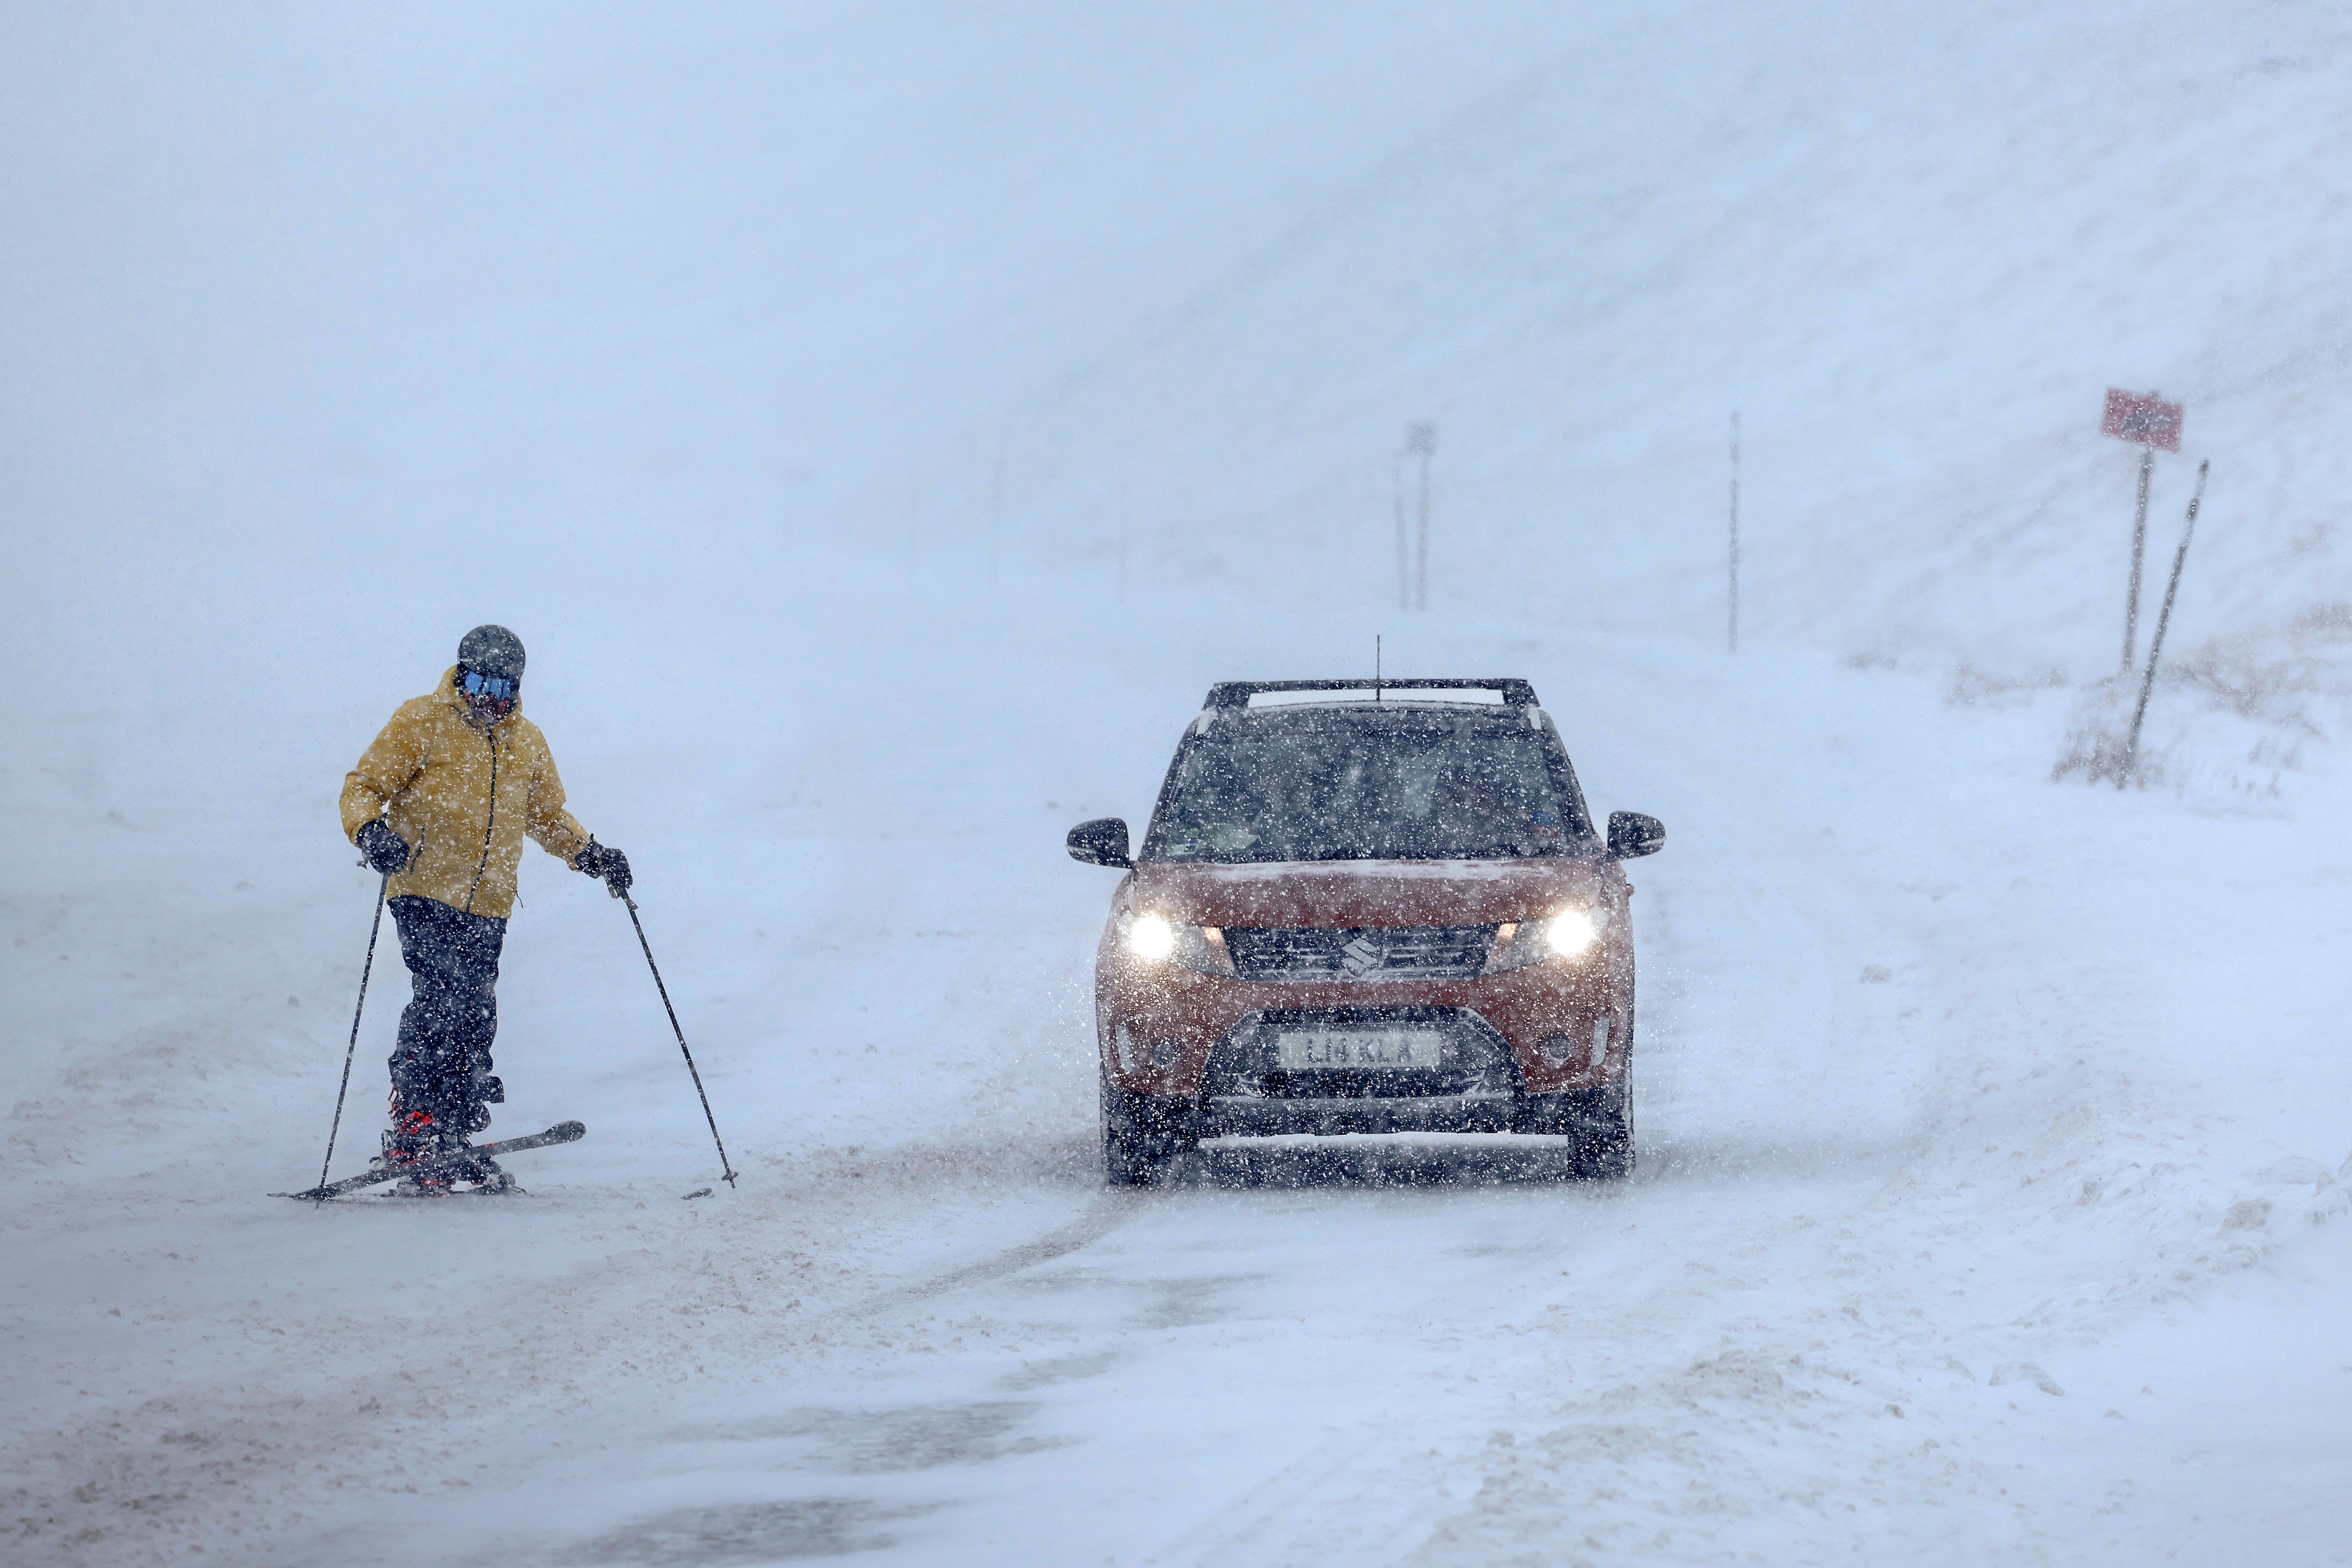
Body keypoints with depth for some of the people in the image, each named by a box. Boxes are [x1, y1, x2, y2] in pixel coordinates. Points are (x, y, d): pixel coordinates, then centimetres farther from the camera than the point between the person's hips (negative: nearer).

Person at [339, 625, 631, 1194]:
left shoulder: (527, 743, 17)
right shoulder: (423, 722, 2)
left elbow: (549, 816, 29)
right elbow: (364, 785, 0)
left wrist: (589, 854, 11)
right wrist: (371, 831, -21)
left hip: (487, 910, 5)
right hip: (425, 893, -5)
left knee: (474, 1024, 3)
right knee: (442, 997, -21)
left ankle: (455, 1142, 11)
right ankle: (412, 1134, -23)